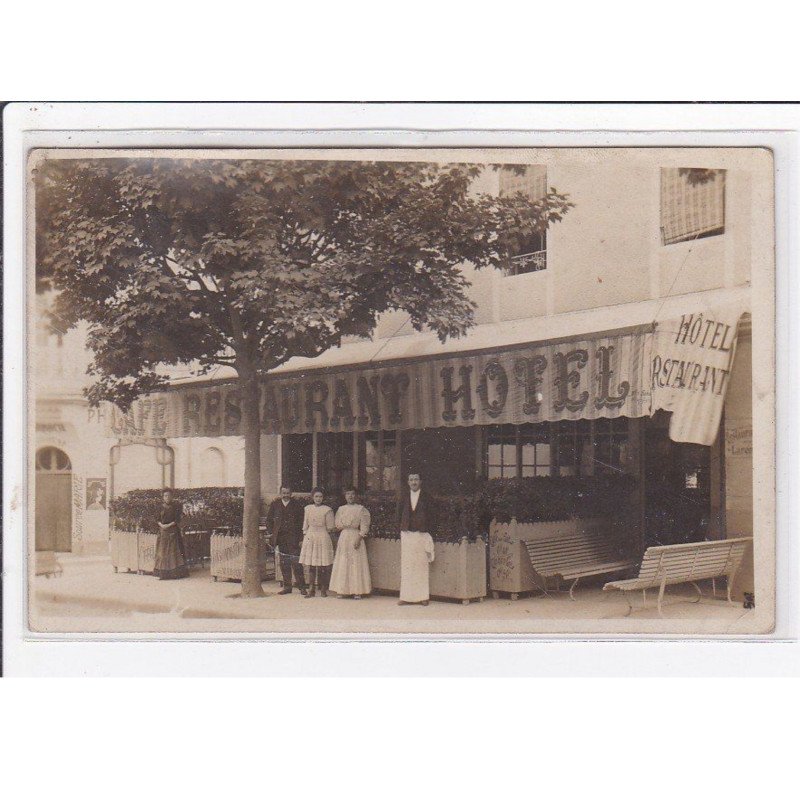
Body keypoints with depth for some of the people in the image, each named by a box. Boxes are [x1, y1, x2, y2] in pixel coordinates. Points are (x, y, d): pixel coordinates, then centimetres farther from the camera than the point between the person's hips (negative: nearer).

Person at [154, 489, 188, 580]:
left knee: (174, 551, -7)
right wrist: (161, 525, -11)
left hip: (173, 531, -3)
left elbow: (177, 520, -5)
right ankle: (163, 573, 2)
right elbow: (158, 519, 9)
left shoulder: (175, 506, 0)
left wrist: (168, 525, -15)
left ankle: (175, 572, -6)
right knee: (162, 551, 0)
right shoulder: (161, 507, 10)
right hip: (162, 531, 4)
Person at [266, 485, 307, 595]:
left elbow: (301, 523, 0)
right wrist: (271, 533, 2)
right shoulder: (274, 504, 8)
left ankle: (301, 586, 1)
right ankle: (287, 586, 14)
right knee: (284, 563, 7)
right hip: (281, 538, 3)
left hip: (293, 538, -3)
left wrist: (301, 538, -6)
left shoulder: (297, 505, 1)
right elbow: (269, 520, 13)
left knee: (296, 562, -7)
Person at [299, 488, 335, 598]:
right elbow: (305, 526, 14)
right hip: (309, 538, 3)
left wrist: (320, 532, 4)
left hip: (323, 538, -3)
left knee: (323, 565, -4)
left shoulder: (327, 510, 0)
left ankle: (323, 589, 5)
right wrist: (304, 537, 8)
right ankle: (311, 589, 2)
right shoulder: (308, 508, 11)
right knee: (309, 564, -2)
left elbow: (329, 528, 2)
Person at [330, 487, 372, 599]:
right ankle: (343, 591, 6)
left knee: (356, 563, -6)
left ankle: (357, 591, -5)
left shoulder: (361, 509, 1)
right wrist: (346, 527, -3)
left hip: (355, 537, -4)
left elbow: (364, 526, -4)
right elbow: (337, 524, 12)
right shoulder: (341, 509, 13)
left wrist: (359, 538, -14)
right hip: (343, 537, 4)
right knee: (343, 564, 2)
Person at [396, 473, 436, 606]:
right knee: (407, 565, 1)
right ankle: (407, 597, 4)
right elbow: (399, 513, 12)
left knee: (422, 565, -1)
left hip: (422, 535, -2)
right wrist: (400, 528, 4)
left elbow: (431, 515, 0)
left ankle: (423, 597, 4)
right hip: (406, 535, 2)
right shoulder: (404, 497, 9)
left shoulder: (426, 497, 1)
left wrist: (429, 532, -5)